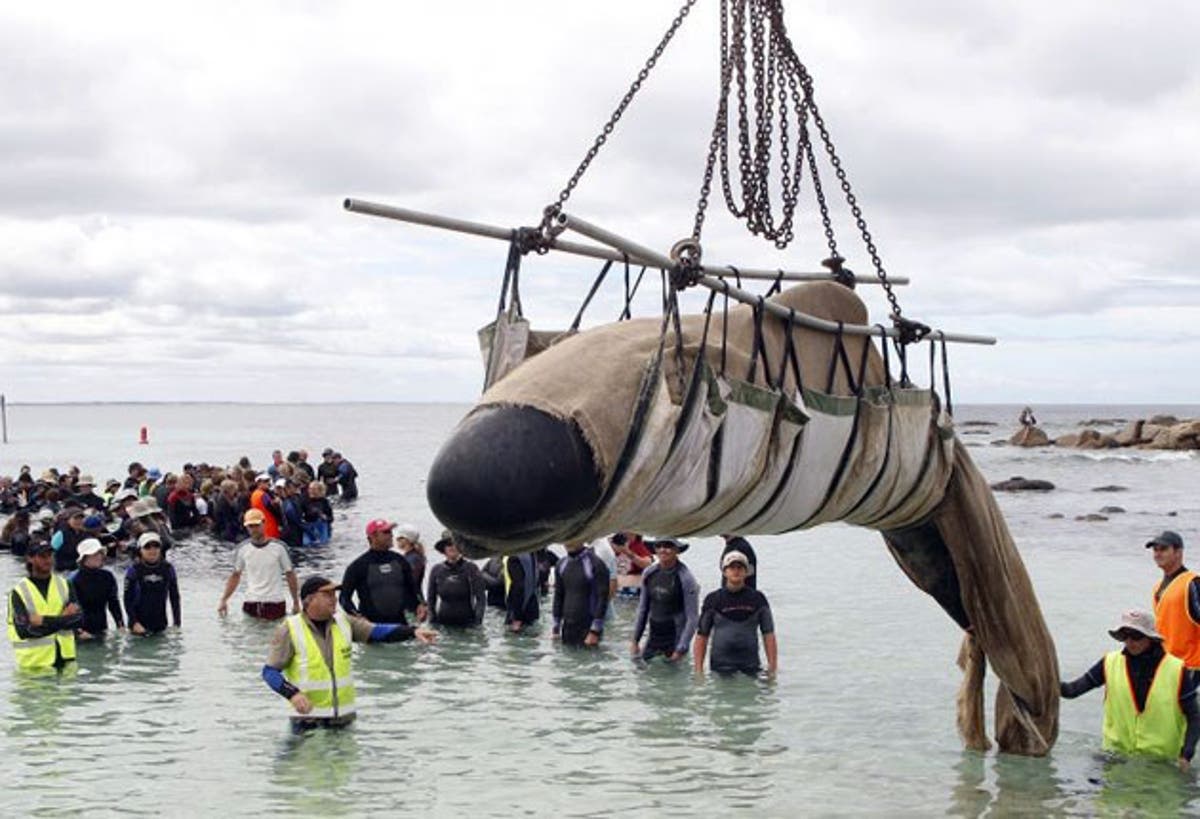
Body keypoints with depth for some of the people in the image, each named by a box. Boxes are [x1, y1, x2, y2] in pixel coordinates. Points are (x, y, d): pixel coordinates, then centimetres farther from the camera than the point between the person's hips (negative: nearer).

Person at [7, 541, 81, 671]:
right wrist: (63, 619, -12)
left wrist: (44, 620, -14)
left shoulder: (64, 585, 8)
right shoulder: (19, 592, -3)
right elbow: (24, 631, -13)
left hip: (65, 658, 3)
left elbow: (78, 617, -2)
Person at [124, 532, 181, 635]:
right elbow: (128, 599, -6)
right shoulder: (133, 571, -7)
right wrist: (134, 623, -14)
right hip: (139, 626, -3)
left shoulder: (168, 569, 1)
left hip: (161, 625, 3)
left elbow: (174, 597, 6)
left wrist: (177, 623, 2)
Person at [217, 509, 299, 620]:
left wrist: (296, 603, 0)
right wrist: (224, 600, 6)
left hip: (275, 603, -2)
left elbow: (290, 574, 1)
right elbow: (235, 575, 12)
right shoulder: (243, 548, 3)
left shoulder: (278, 547, -5)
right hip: (250, 603, 2)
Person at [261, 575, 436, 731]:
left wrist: (413, 631, -13)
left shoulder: (343, 622, 5)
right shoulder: (289, 630, -8)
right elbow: (270, 671, -7)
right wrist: (292, 694, -23)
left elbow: (377, 632, 1)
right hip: (308, 718, -4)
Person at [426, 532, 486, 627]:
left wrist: (478, 620, -11)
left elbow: (481, 598, -4)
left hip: (466, 623, -3)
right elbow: (431, 598, 14)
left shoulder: (471, 569, -3)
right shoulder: (436, 570, 6)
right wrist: (432, 619, 5)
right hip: (442, 622, 3)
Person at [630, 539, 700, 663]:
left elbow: (692, 618, -13)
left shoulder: (685, 578, -13)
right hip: (653, 639, 5)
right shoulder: (648, 574, 2)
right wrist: (635, 639, 11)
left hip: (675, 640, -5)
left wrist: (680, 650, -15)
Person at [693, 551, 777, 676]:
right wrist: (699, 670, -3)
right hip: (720, 668, -1)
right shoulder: (713, 600, 3)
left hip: (751, 667, 1)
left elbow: (768, 635, 5)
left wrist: (772, 669, -2)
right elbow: (701, 637, 4)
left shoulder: (758, 599, 6)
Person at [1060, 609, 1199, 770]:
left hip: (1161, 761, -2)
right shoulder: (1111, 663, -1)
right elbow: (1074, 689, -7)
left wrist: (1186, 754, -16)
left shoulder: (1176, 670, -7)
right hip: (1117, 754, 2)